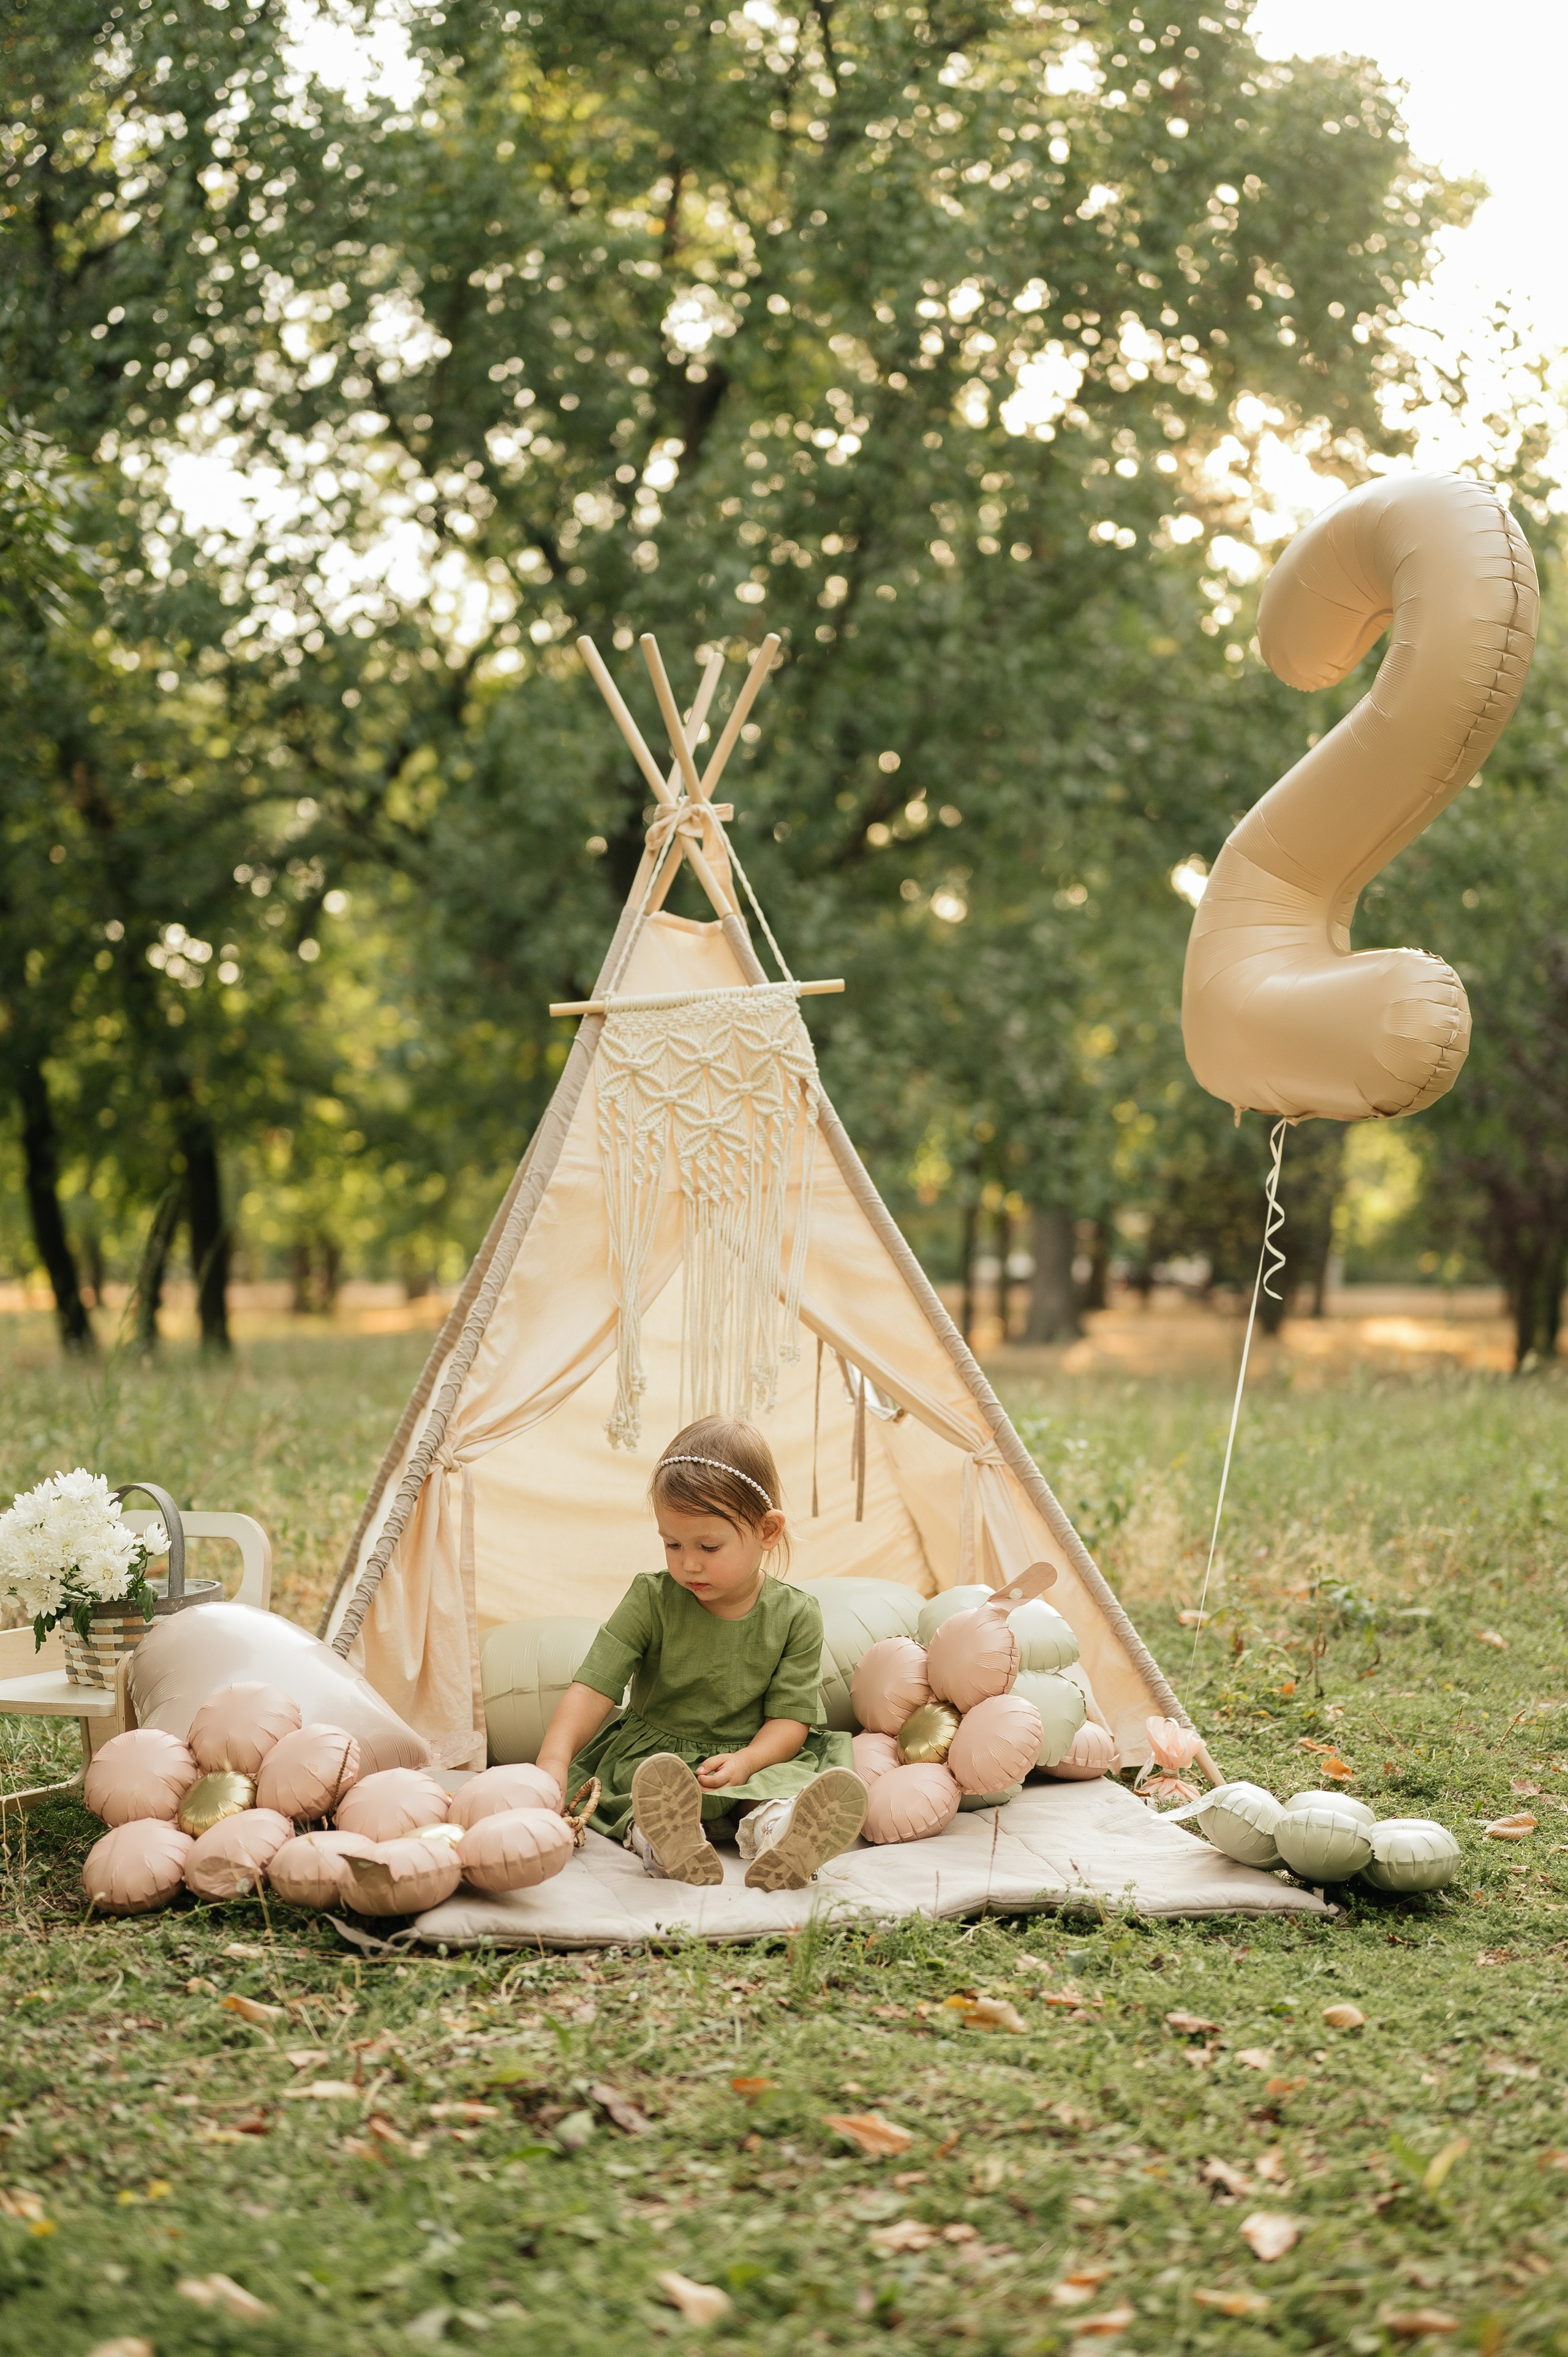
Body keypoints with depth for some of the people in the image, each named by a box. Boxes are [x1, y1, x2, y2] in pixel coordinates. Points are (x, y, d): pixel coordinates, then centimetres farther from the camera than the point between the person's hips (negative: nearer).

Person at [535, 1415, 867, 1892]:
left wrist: (745, 1762, -25)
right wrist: (555, 1757, -28)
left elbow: (789, 1717, -4)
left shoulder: (794, 1615, -3)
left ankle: (774, 1831, -59)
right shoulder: (650, 1601, -4)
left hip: (758, 1753, 1)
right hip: (651, 1756, -1)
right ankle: (661, 1838, -63)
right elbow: (594, 1687, -10)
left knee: (795, 1778, -30)